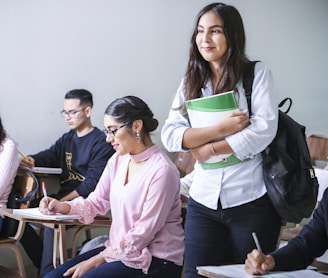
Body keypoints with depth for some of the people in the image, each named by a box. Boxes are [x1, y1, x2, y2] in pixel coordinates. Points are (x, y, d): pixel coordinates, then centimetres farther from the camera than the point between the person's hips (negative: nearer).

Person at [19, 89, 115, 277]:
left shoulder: (101, 142, -10)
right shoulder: (67, 138, 17)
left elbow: (93, 183, -18)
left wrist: (63, 202, -23)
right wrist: (31, 161, -18)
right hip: (63, 197, 9)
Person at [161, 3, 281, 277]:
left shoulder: (257, 73, -3)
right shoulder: (191, 82, 8)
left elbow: (264, 130, -13)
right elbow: (170, 135, -3)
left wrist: (209, 148, -9)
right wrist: (220, 128, -15)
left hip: (252, 200, -3)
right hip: (204, 201, 3)